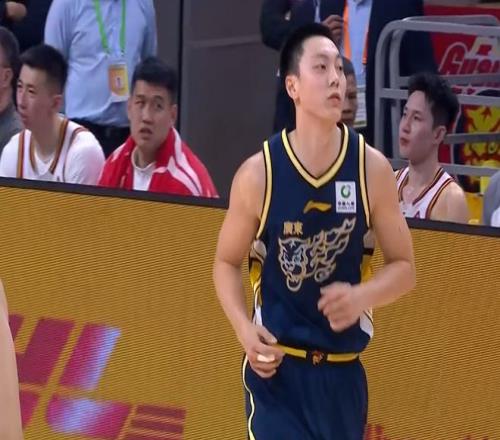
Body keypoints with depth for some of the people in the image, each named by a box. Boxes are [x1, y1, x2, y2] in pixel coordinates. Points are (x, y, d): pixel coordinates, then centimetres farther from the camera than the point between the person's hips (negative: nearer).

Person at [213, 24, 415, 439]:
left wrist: (362, 296, -17)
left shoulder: (372, 168, -5)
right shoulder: (258, 173, -9)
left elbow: (404, 267, 4)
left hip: (343, 371, 2)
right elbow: (226, 262, 5)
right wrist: (244, 328, -13)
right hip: (276, 367, -2)